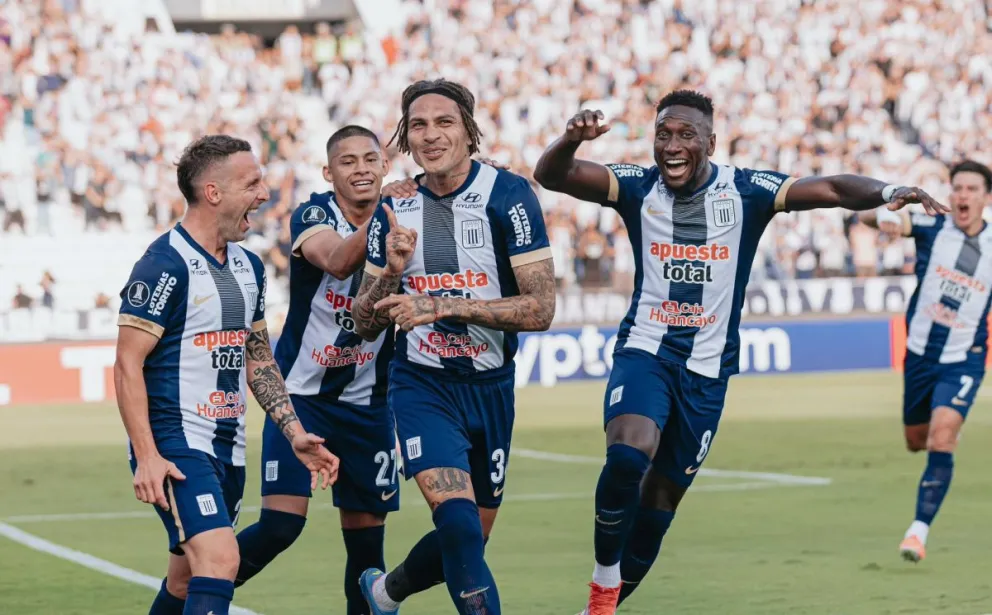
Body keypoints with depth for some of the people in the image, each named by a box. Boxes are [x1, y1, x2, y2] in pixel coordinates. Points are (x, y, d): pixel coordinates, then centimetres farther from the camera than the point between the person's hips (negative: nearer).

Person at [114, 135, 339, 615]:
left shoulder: (248, 266, 14)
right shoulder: (165, 265, -12)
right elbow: (128, 364, -14)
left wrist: (294, 433, 13)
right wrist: (147, 457, -21)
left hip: (228, 447, 9)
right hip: (175, 444, -9)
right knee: (220, 559, -23)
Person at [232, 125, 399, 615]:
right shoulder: (312, 216, -12)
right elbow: (337, 261, -33)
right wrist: (380, 216, -50)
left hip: (367, 403, 4)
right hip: (301, 394, -4)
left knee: (367, 534, 4)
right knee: (281, 524, -13)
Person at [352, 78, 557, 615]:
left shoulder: (508, 195, -11)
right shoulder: (394, 212, 0)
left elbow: (540, 309, -18)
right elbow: (365, 325, 5)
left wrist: (442, 306, -24)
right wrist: (392, 270, -15)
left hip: (491, 385, 0)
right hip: (422, 384, 0)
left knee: (473, 534, 13)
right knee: (458, 519, -23)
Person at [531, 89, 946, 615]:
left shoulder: (744, 192, -6)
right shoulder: (638, 188, -6)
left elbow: (831, 189, -15)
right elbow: (552, 176, -15)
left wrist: (887, 192, -34)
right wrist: (571, 139, -37)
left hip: (707, 368, 2)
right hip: (644, 351, -1)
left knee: (660, 499, 10)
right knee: (628, 457, -28)